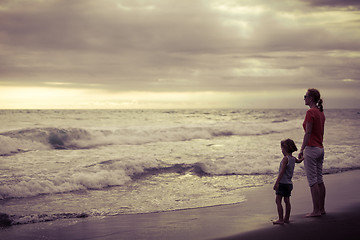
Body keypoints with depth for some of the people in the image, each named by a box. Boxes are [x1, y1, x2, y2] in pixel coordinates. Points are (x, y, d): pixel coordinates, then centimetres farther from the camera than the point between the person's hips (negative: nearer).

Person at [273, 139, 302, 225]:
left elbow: (282, 171, -21)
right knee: (287, 201, 12)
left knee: (278, 201, -7)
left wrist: (277, 182, -22)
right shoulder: (293, 158, 11)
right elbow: (299, 161, 36)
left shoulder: (285, 158, -15)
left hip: (283, 183, -9)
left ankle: (281, 219, -10)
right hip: (289, 183, 9)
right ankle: (286, 219, 16)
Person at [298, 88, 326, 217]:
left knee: (313, 181, -4)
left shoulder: (310, 112, -15)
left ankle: (316, 210, -2)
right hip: (320, 149, 9)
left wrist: (301, 150, -16)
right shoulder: (321, 112, 12)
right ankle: (321, 209, 17)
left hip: (311, 149, -9)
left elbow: (308, 133, -19)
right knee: (319, 180, 12)